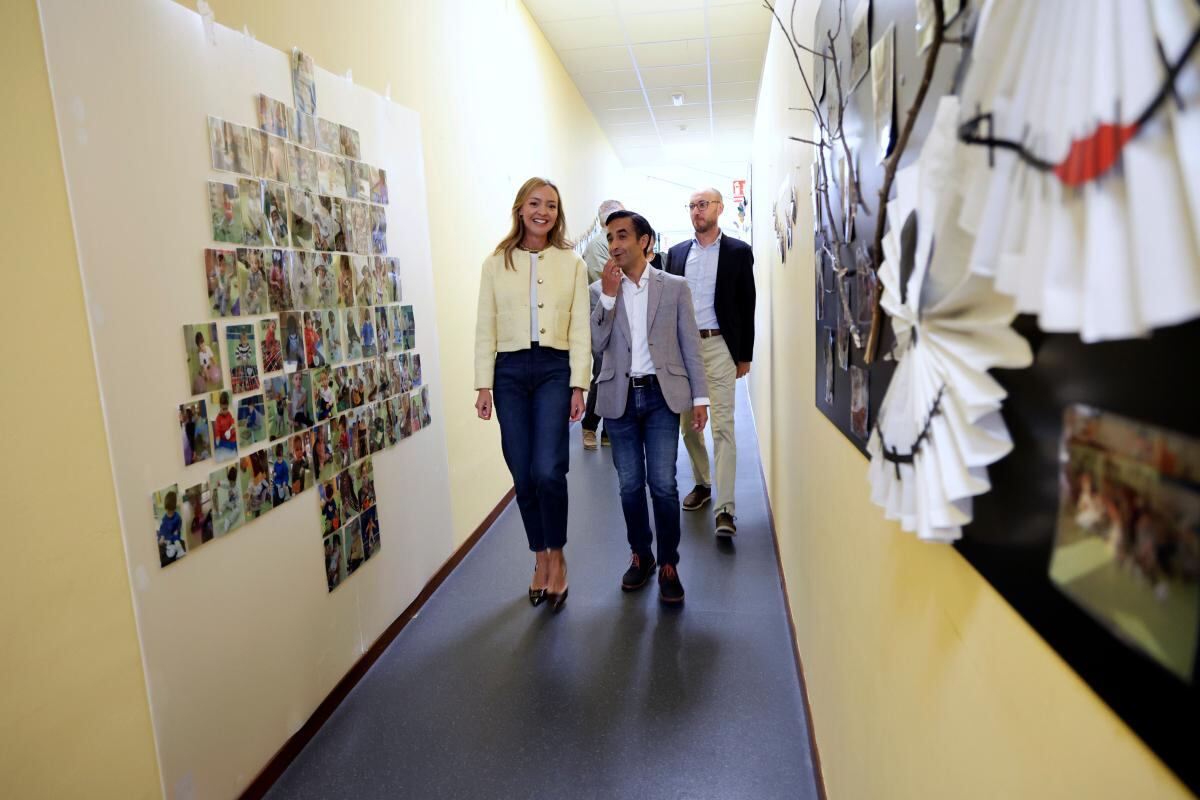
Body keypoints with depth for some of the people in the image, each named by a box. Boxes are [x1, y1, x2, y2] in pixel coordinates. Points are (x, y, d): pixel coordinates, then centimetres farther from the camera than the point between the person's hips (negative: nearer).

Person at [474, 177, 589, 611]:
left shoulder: (572, 263, 5)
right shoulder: (495, 264, 6)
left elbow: (580, 329, 3)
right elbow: (485, 329, 5)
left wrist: (578, 385, -3)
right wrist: (484, 385, 0)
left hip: (554, 370, -1)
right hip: (510, 372, 2)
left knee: (548, 471, -13)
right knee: (523, 476, 6)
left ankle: (556, 557, 10)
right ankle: (541, 558, 25)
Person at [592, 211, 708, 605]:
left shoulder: (674, 287, 4)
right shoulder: (600, 291, 7)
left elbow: (690, 345, 4)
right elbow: (596, 343, -6)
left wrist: (700, 397, 0)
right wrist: (608, 294, -14)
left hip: (661, 395, -2)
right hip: (620, 398, 2)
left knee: (663, 484, -4)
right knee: (630, 485, 9)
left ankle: (668, 564, 12)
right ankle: (640, 556, 27)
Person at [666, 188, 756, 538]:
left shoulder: (738, 252, 2)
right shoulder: (676, 253, 12)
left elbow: (747, 305, 2)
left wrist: (745, 355, 0)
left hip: (718, 345, -4)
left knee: (722, 426, -9)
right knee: (687, 424, 11)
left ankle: (725, 509, -8)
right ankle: (702, 484, 31)